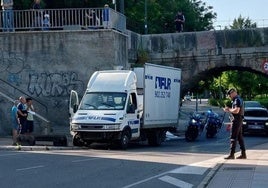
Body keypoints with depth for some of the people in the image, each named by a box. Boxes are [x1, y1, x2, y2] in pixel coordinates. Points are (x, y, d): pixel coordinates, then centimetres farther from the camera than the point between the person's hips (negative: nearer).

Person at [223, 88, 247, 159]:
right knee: (240, 137, 11)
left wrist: (229, 110, -11)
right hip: (239, 120, 11)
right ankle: (243, 154, 13)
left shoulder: (237, 100, -13)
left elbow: (236, 111, -24)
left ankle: (231, 154, -11)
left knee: (233, 137, -10)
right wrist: (229, 109, 9)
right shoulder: (237, 99, 19)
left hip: (237, 119, -11)